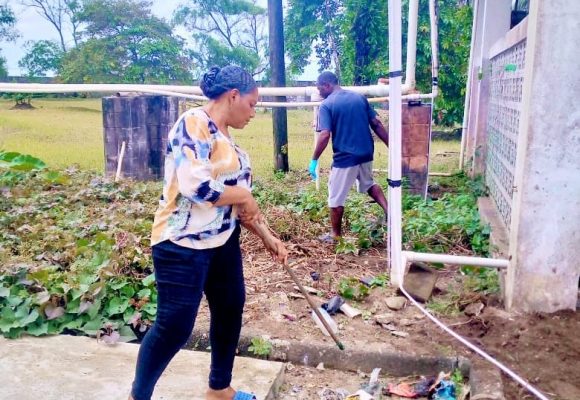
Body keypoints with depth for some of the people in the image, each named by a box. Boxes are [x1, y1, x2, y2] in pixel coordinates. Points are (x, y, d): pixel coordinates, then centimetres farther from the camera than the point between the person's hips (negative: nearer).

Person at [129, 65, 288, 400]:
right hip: (183, 244, -9)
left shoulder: (226, 138, 14)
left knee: (231, 309, 16)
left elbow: (239, 205, 17)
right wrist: (243, 194, -11)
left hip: (223, 242, 10)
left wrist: (268, 238, 14)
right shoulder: (194, 123, -14)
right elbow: (196, 186, -27)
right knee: (175, 326, -2)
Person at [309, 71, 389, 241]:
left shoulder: (326, 105, -9)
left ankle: (336, 234, 21)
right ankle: (388, 210, 18)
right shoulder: (360, 97, 7)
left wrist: (314, 160, -11)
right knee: (368, 184, 32)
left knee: (336, 197, 10)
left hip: (345, 158, -6)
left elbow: (325, 135, -19)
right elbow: (377, 124, 6)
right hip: (366, 154, 6)